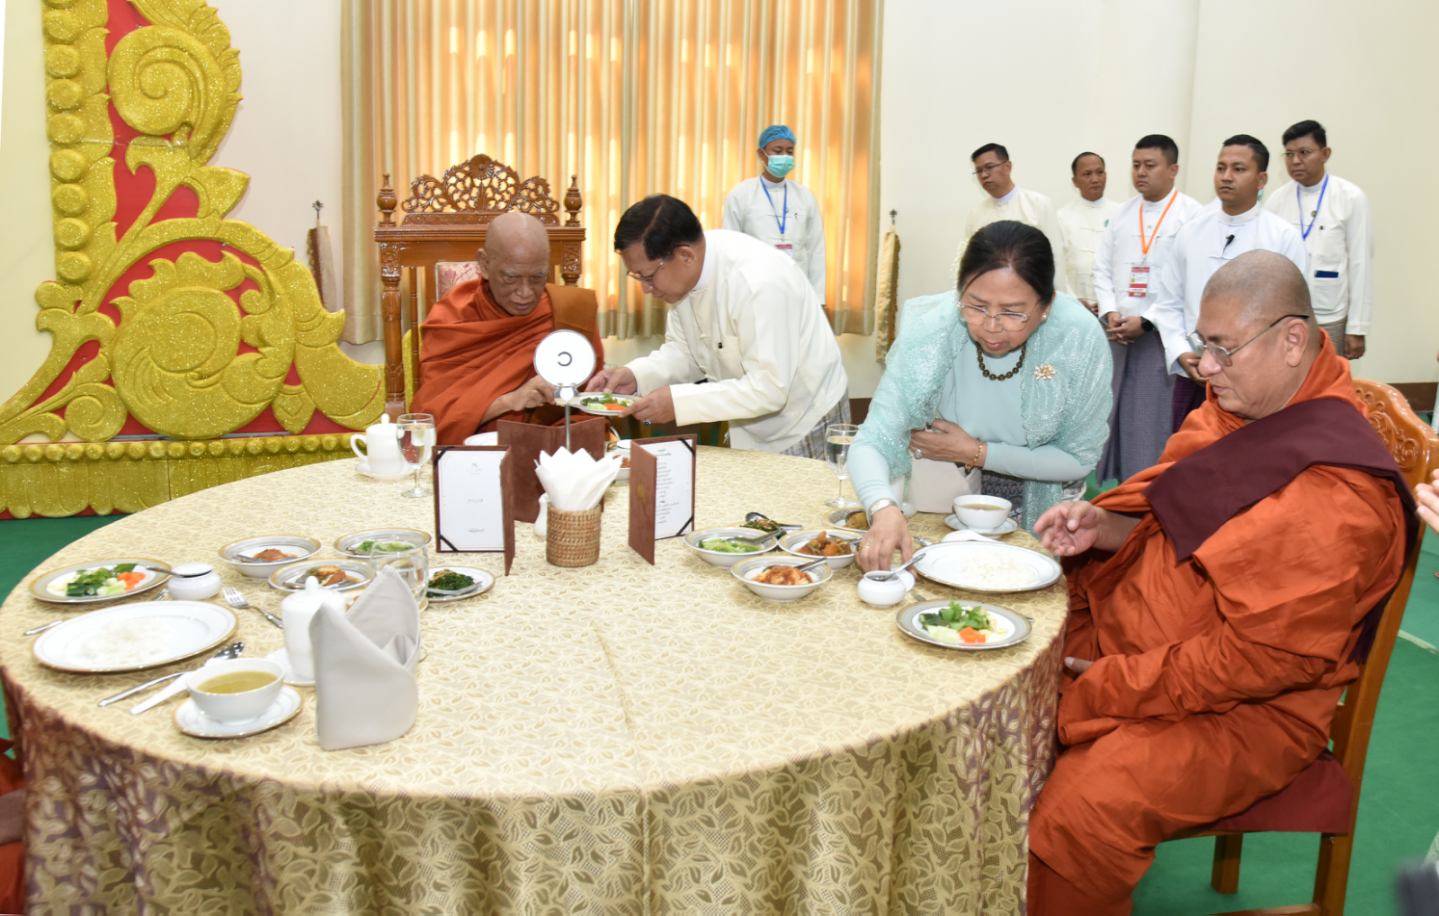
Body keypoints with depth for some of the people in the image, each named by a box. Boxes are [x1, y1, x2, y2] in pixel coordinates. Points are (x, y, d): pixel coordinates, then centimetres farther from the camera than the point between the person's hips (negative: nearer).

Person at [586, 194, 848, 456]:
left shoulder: (758, 282, -32)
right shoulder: (681, 273, -8)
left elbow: (768, 389, -31)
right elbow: (685, 350, 4)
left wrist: (678, 401, -31)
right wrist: (636, 375, -14)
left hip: (805, 430, -7)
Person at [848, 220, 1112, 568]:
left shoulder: (1081, 339, -24)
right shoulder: (931, 330, -26)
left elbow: (1079, 459, -11)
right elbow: (872, 442, -31)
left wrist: (978, 453, -21)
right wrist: (884, 509, -52)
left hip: (1038, 509, 0)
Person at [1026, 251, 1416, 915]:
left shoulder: (1335, 496, -25)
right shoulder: (1235, 407, 2)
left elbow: (1268, 657, -24)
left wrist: (1108, 685, -19)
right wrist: (1102, 526, -6)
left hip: (1243, 707, -9)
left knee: (1076, 817, -29)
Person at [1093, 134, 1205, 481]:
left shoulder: (1192, 214, -5)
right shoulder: (1122, 213, 12)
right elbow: (1102, 268, 12)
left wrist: (1146, 322, -14)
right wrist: (1110, 314, -3)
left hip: (1163, 333, -5)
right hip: (1118, 332, 5)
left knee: (1155, 420, -4)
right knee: (1112, 414, 8)